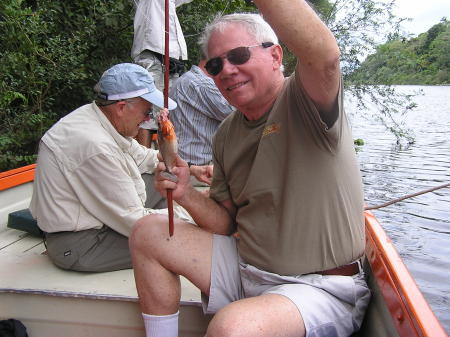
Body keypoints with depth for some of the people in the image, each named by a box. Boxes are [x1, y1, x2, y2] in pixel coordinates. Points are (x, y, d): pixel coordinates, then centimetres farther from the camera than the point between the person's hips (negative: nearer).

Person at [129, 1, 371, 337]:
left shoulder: (303, 99, -13)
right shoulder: (226, 135, 6)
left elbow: (324, 55, -39)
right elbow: (228, 223, 8)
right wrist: (186, 194, -11)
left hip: (320, 288, -6)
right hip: (245, 268, 7)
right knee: (147, 233, 3)